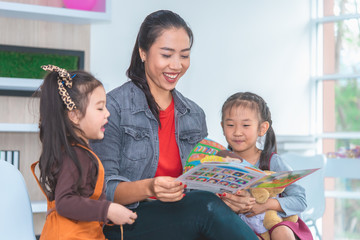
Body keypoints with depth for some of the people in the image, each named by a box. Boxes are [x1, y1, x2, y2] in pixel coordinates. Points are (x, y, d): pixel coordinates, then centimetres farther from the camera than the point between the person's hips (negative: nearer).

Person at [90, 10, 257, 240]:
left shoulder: (195, 114, 15)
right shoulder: (113, 106, -5)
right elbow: (104, 187, -10)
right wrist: (148, 188, -29)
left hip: (182, 219, 5)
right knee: (208, 206, -29)